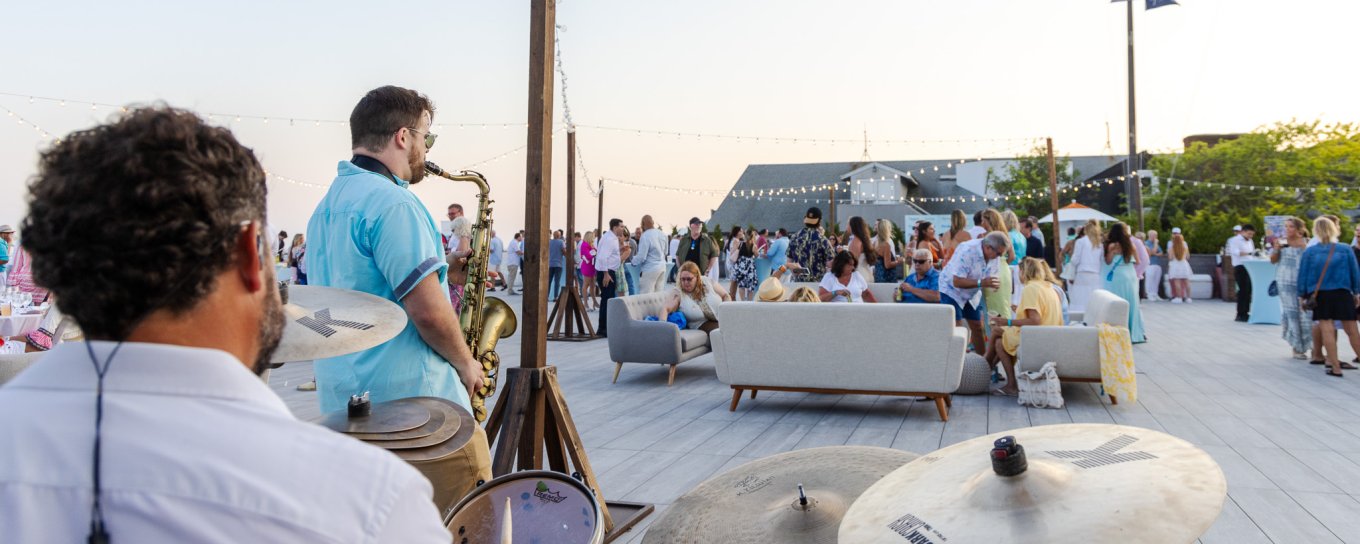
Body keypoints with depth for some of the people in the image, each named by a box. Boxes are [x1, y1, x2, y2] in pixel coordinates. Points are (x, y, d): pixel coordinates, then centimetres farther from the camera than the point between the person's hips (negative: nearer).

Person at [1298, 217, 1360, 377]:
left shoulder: (1309, 252, -2)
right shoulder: (1345, 250, 0)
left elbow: (1303, 275, -1)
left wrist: (1302, 296, 8)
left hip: (1319, 296, 0)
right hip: (1343, 294, 1)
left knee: (1327, 329, 0)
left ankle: (1335, 367, -1)